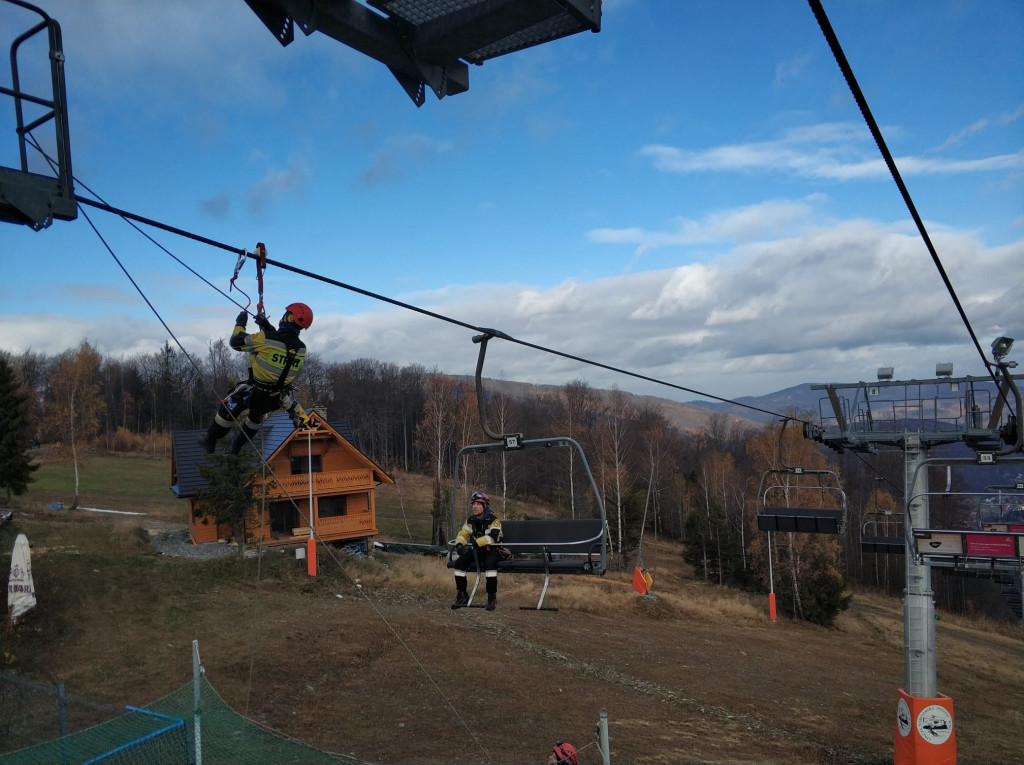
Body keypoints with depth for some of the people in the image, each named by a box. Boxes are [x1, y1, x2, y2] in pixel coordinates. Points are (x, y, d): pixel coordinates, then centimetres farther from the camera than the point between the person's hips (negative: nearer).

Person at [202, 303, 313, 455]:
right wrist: (267, 326, 14)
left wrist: (240, 324, 5)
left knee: (227, 409, 21)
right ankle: (237, 447, 51)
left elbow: (235, 342, -12)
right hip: (277, 398, 5)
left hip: (254, 393, -5)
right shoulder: (301, 349, -10)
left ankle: (210, 441, 35)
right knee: (256, 416, 35)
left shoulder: (265, 339, -26)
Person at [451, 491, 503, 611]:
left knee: (490, 563, -37)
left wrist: (477, 543, -38)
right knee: (459, 563, -15)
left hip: (491, 550, -6)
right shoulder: (471, 520, 7)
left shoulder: (493, 520, -12)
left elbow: (493, 536, -27)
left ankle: (492, 597, -24)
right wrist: (459, 544, -19)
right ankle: (462, 596, -3)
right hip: (476, 551, 6)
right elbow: (463, 534, 4)